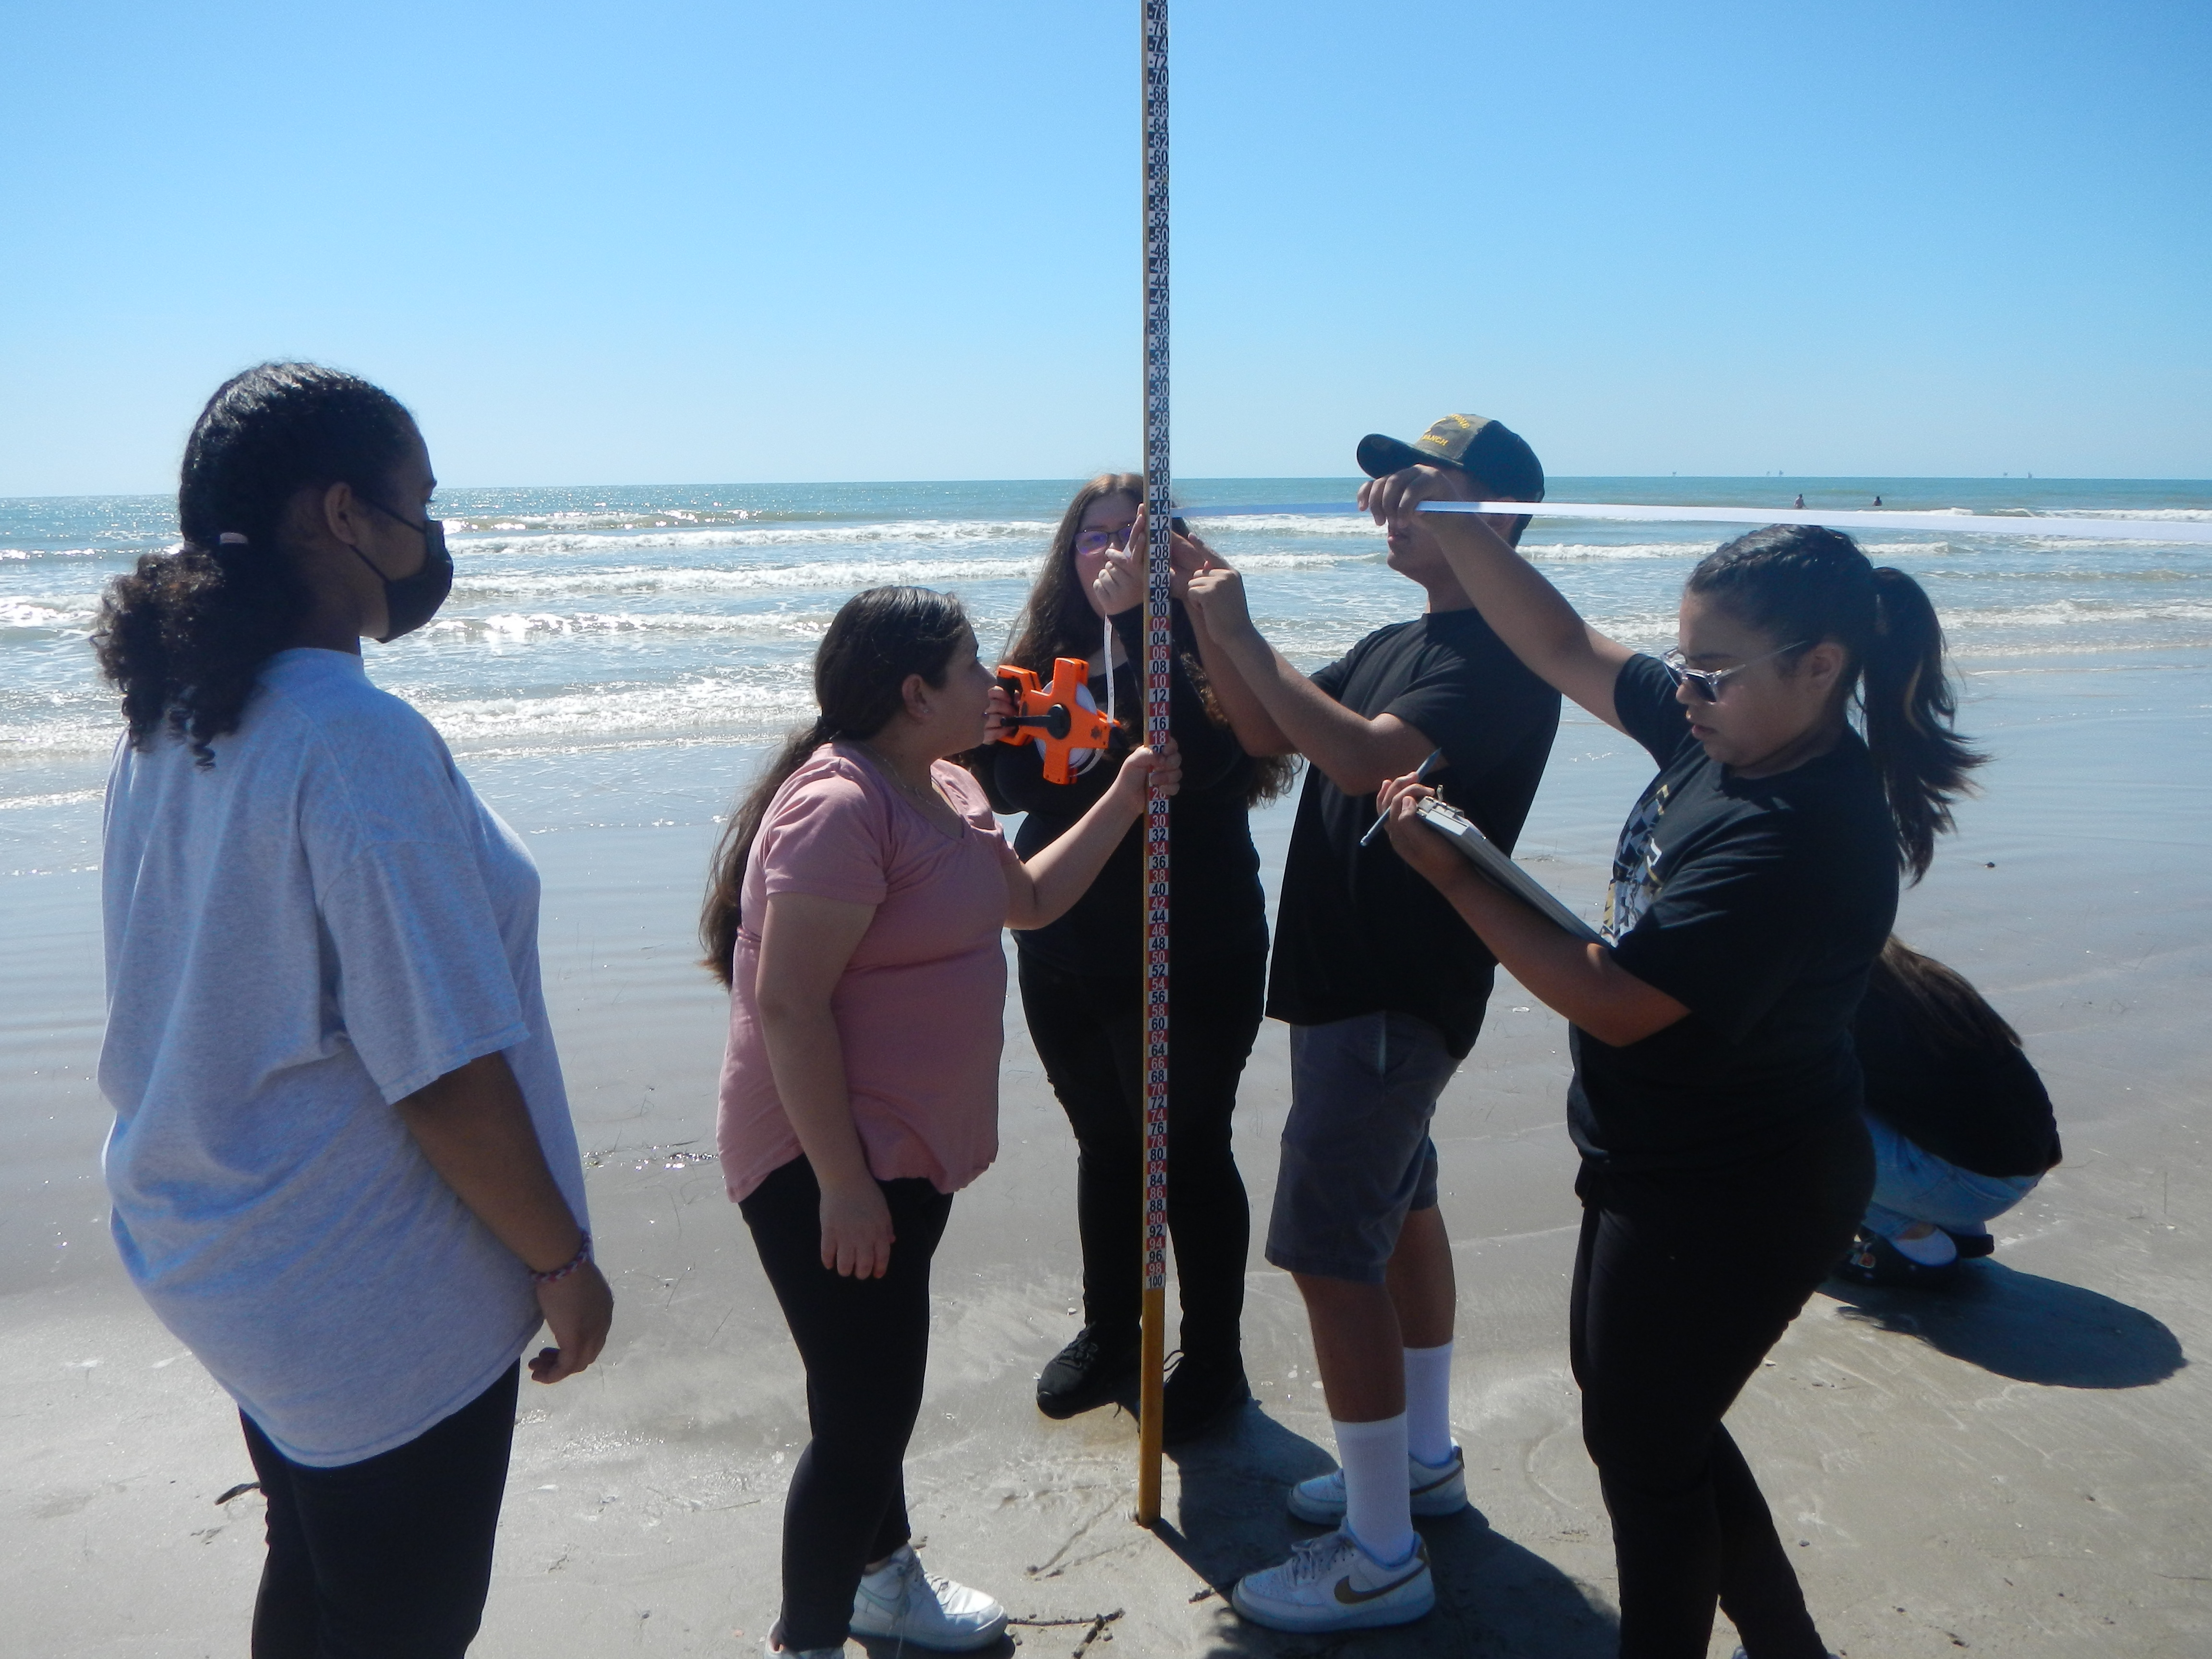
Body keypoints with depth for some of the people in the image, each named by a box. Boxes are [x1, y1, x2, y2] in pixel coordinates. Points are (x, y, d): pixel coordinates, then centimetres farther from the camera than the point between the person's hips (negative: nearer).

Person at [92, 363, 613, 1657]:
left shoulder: (174, 720, 0)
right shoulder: (361, 745, -26)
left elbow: (222, 994, 10)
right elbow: (447, 1074, -25)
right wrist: (562, 1260, -13)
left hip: (223, 1250, 8)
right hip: (376, 1296, -8)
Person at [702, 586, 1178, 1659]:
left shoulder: (943, 789, 8)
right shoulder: (840, 806, -24)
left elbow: (1030, 898, 21)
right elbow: (788, 1006, -26)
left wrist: (1125, 800, 13)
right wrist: (842, 1184, -25)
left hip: (912, 1149, 10)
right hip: (828, 1164, -10)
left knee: (882, 1386, 25)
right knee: (862, 1414, -2)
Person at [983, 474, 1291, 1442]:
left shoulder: (1197, 647, -12)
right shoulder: (1052, 653, 5)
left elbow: (1198, 760, -31)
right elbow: (1015, 791, 9)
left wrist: (1135, 619, -30)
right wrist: (991, 736, -12)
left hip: (1187, 963, -6)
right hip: (1066, 955, 6)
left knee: (1189, 1155, 7)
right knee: (1105, 1147, 20)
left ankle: (1213, 1361, 27)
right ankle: (1109, 1335, 40)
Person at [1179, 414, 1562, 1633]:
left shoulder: (1499, 657, -17)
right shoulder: (1396, 644, 14)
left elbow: (1367, 758, -32)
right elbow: (1272, 735, 13)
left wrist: (1239, 632, -25)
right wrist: (1212, 621, 0)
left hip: (1396, 994, -10)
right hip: (1350, 979, 10)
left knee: (1330, 1249, -8)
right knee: (1397, 1211, 20)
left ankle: (1381, 1557, 5)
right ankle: (1424, 1459, 37)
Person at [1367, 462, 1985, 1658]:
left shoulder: (1803, 839, -31)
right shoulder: (1727, 738, -4)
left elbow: (1611, 1002, -29)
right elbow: (1564, 646, 4)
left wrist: (1450, 873, -23)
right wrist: (1450, 518, -4)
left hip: (1728, 1200, -10)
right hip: (1669, 1167, 10)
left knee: (1640, 1445, 11)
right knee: (1632, 1398, 25)